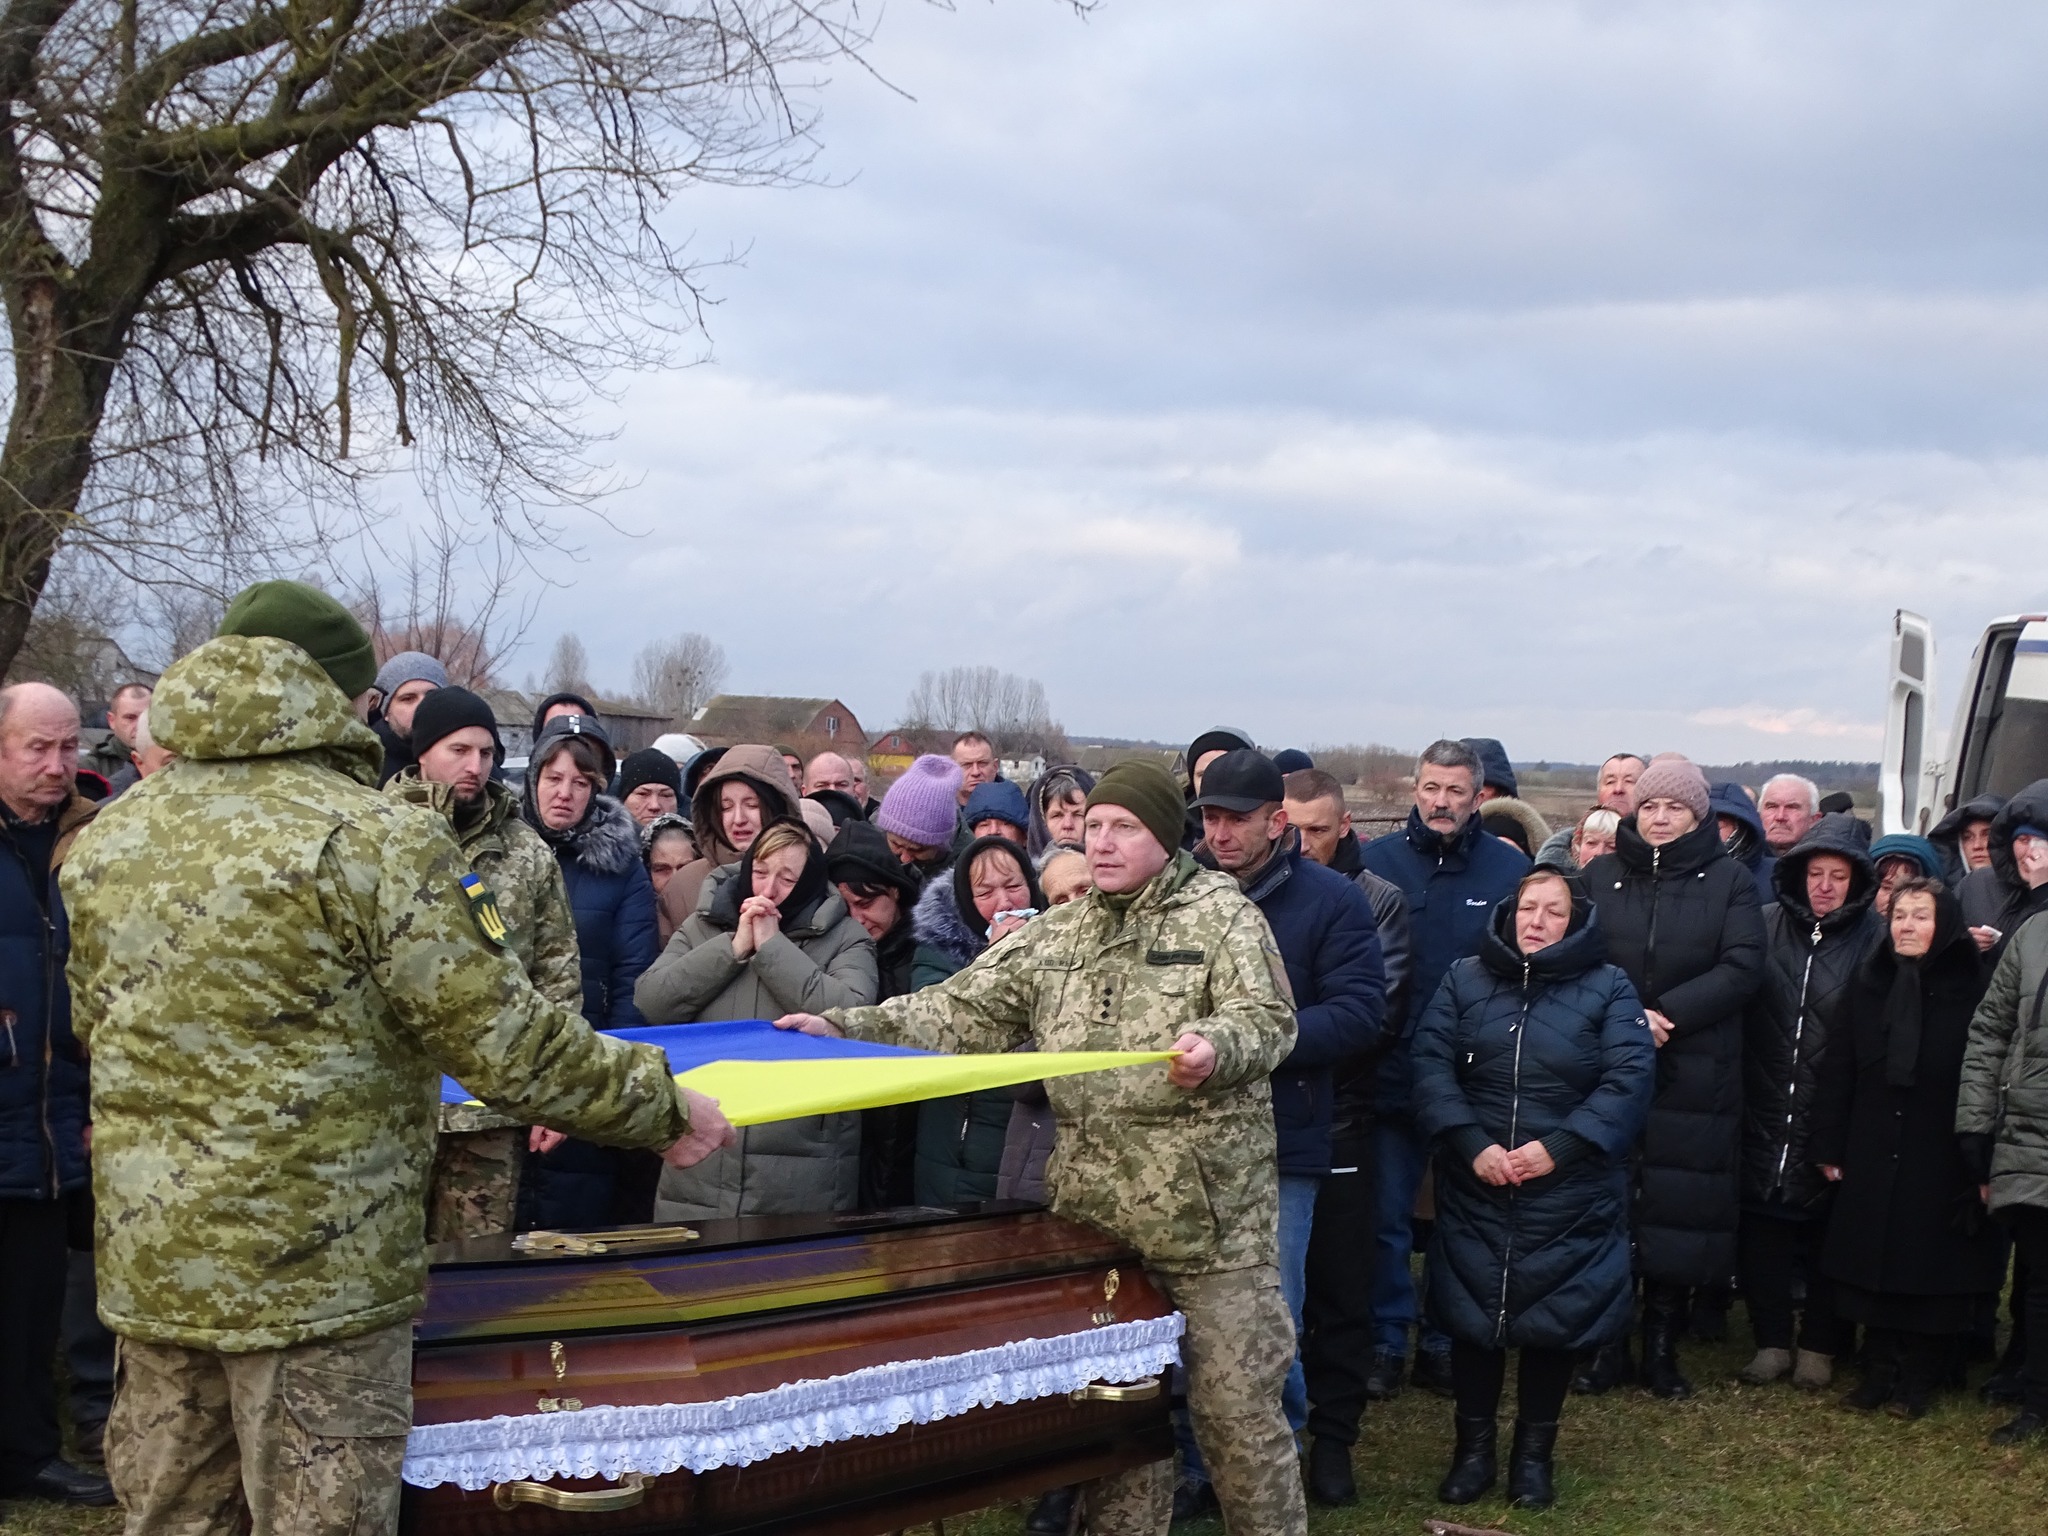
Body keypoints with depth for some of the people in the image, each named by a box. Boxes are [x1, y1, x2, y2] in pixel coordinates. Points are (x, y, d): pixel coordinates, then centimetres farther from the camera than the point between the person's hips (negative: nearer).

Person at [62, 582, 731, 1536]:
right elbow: (503, 1043, -14)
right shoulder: (376, 838, -14)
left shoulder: (107, 840, 6)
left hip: (147, 1256, 7)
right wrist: (661, 1105, 0)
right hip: (314, 1268, -7)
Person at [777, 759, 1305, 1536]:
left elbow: (1267, 1020, -11)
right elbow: (962, 1012, 10)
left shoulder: (1221, 914, -2)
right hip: (1095, 1212, 5)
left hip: (1212, 1212, -5)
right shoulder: (1055, 935, 12)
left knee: (1237, 1404, -1)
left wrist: (1214, 1046, -33)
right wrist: (847, 1029, -1)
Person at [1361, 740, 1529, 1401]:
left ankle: (1445, 1341, 24)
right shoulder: (1377, 861, -1)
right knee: (1388, 1216, 6)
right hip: (1395, 1073, 0)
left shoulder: (1510, 868, -1)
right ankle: (1387, 1340, 18)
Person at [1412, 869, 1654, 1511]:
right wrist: (1471, 1144, -16)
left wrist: (1559, 1147, -18)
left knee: (1554, 1316, 5)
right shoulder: (1465, 979, 7)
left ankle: (1534, 1451, 22)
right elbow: (1431, 1066, -2)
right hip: (1475, 1189, 1)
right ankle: (1474, 1447, 21)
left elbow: (1629, 1080, -9)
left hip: (1569, 1193, -1)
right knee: (1470, 1314, 5)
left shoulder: (1608, 989, 2)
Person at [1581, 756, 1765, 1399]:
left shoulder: (1730, 882, 5)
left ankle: (1662, 1346, 12)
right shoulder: (1599, 876, 10)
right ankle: (1606, 1342, 12)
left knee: (1678, 1203, 0)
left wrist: (1668, 1014, -16)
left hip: (1694, 1076, -1)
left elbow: (1742, 968, -6)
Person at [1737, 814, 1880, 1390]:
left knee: (1827, 1230, 7)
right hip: (1765, 1110, 2)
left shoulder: (1876, 940, -4)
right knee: (1762, 1222, 6)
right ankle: (1772, 1339, 19)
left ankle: (1818, 1344, 21)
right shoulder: (1765, 927, 3)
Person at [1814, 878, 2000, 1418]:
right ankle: (1880, 1372, 17)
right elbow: (1839, 1070, 9)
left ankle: (1919, 1379, 15)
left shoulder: (1970, 988, -6)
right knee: (1874, 1267, 6)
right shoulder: (1869, 983, 6)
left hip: (1942, 1161, -4)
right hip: (1872, 1156, 4)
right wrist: (1829, 1147, 5)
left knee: (1932, 1268, 3)